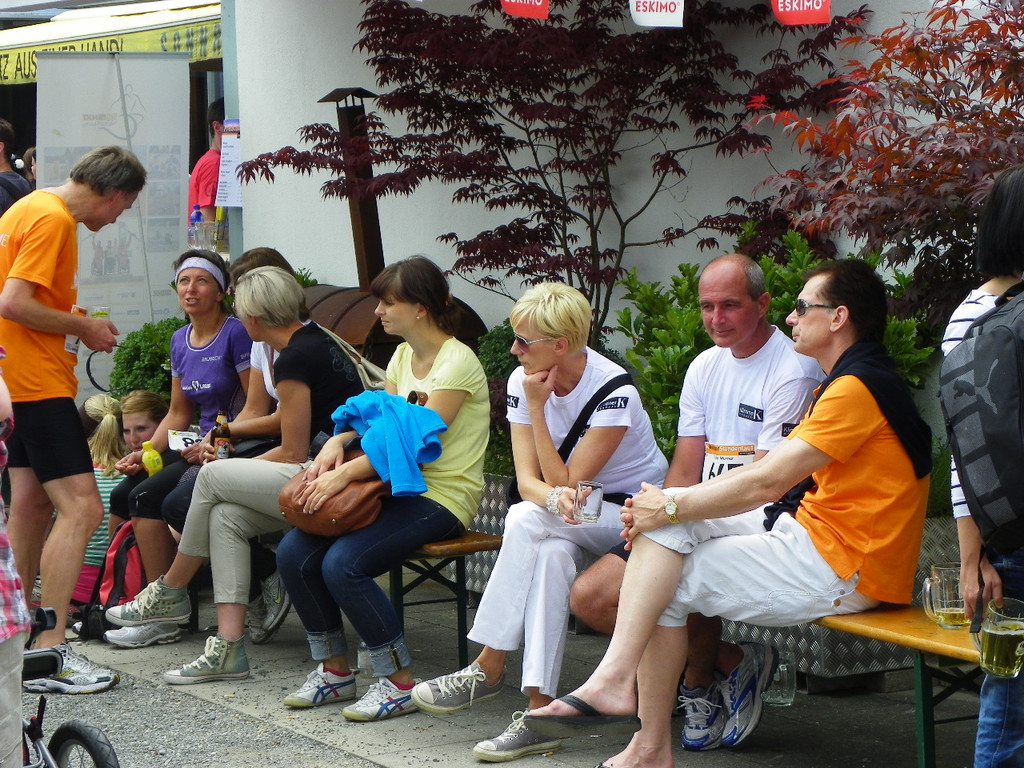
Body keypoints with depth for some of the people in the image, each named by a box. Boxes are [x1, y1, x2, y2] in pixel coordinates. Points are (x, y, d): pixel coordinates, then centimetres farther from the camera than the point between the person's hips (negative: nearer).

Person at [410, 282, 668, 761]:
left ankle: (489, 668, -23)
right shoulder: (522, 381, -4)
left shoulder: (613, 392, -22)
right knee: (550, 553, -30)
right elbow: (528, 481, -9)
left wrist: (537, 407, -24)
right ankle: (540, 711, -33)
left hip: (631, 510, -5)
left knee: (527, 520, -30)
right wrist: (555, 498, -33)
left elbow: (564, 481, -23)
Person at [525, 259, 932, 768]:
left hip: (841, 571, -10)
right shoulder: (855, 381, 20)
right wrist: (670, 503, 3)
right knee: (664, 524, -4)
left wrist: (671, 509, -9)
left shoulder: (857, 387, -16)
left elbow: (766, 483, -20)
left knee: (668, 585, -8)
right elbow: (767, 474, 15)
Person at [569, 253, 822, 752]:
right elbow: (685, 473, 12)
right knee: (590, 597, -6)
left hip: (756, 527, -8)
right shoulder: (705, 367, 14)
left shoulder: (794, 371, -11)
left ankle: (700, 679, 1)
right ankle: (730, 662, -2)